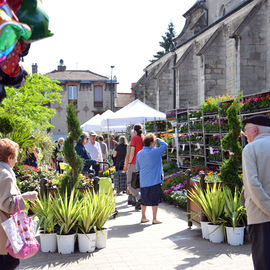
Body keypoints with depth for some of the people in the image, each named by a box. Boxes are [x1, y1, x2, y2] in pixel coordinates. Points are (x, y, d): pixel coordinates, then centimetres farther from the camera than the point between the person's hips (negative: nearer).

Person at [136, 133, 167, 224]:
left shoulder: (139, 154, 6)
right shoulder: (154, 152, -14)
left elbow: (138, 167, 14)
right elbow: (165, 145, -13)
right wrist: (158, 140, 2)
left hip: (143, 181, 6)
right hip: (154, 180, -6)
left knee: (144, 200, 16)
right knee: (155, 200, 2)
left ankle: (143, 217, 24)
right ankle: (154, 219, 5)